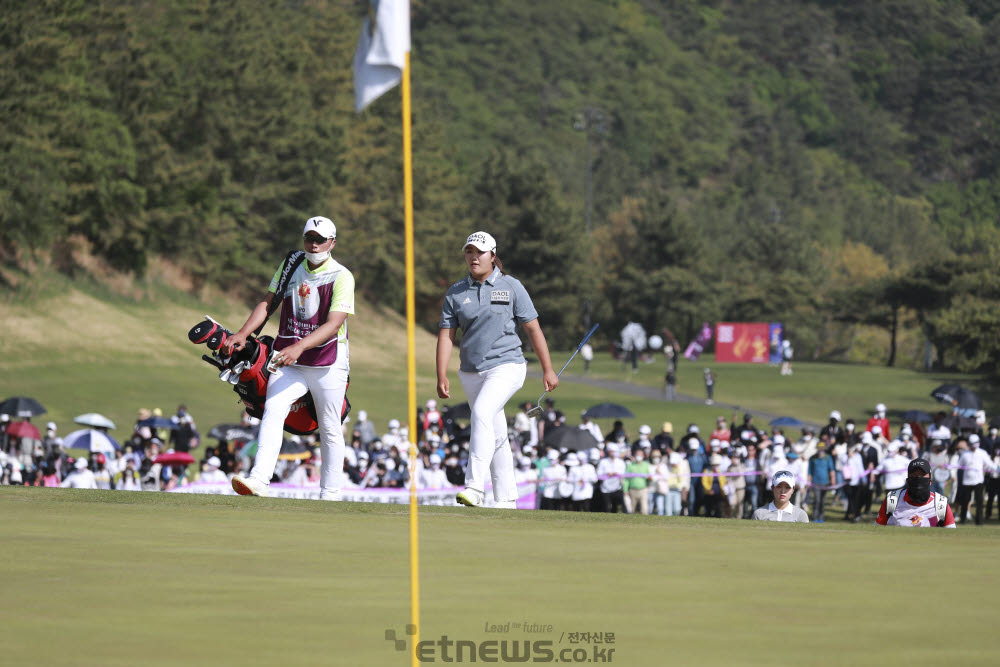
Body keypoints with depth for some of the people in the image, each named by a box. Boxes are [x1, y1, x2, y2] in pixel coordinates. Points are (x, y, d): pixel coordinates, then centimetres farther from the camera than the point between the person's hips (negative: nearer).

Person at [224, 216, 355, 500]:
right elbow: (267, 303, 5)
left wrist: (299, 347, -35)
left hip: (328, 362, -3)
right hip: (288, 360, 3)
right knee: (273, 409, -19)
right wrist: (243, 334, -11)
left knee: (330, 429, 5)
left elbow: (334, 324, -22)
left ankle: (330, 494, 16)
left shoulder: (341, 277, -11)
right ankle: (259, 480, -31)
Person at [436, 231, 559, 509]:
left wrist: (548, 370, 1)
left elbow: (533, 329, 2)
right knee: (496, 436, 10)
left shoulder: (511, 287, -1)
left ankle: (475, 487, -35)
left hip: (506, 366, -4)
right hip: (471, 372, 5)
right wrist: (441, 377, -8)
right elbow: (446, 335, 2)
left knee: (481, 414, -28)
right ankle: (506, 499, 17)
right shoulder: (456, 293, 6)